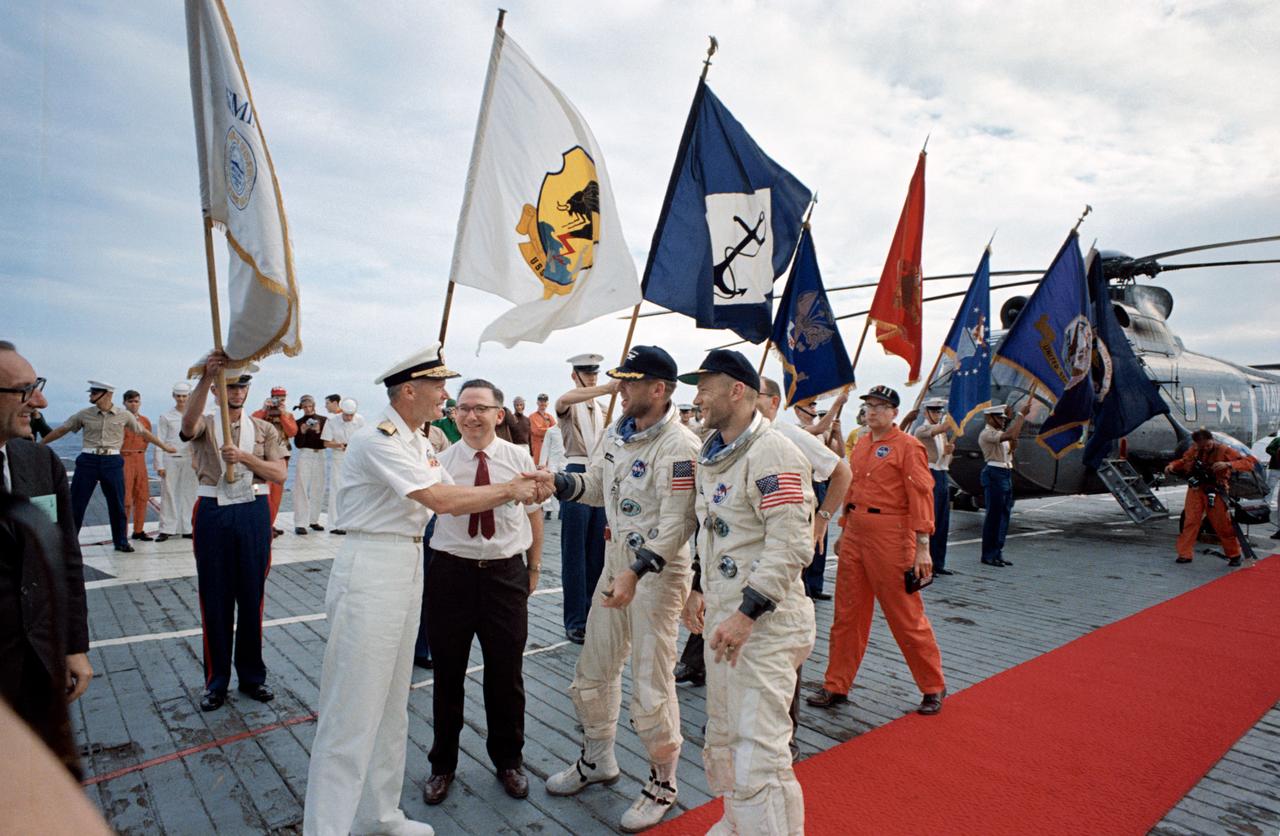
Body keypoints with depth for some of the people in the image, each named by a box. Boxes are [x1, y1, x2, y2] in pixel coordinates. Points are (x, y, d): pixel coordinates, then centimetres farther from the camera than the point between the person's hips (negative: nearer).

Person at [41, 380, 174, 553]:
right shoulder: (84, 414, 4)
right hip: (88, 460, 1)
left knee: (117, 504, 5)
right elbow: (61, 430, 12)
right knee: (76, 504, 3)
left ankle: (121, 542, 17)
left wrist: (164, 446, 16)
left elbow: (143, 432, 11)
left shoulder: (124, 415, 2)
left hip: (112, 461, 0)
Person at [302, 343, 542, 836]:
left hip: (409, 570, 9)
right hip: (371, 573, -9)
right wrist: (509, 490, -14)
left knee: (392, 703, 17)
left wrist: (515, 488, -3)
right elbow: (442, 499, -24)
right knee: (354, 708, -2)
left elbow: (455, 502, 10)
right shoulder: (378, 440, -17)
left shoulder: (418, 443, 12)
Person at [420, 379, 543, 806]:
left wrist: (534, 568, 9)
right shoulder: (440, 461, -2)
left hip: (506, 572, 0)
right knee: (448, 674, 13)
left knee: (507, 674, 12)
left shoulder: (519, 458, -1)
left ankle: (508, 760, 37)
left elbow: (534, 513, 8)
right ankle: (443, 763, 37)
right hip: (451, 571, 0)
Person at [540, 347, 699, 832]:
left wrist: (636, 573, -28)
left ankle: (662, 784, 26)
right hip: (617, 558, 8)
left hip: (659, 569, -8)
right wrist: (557, 481, -2)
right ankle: (597, 759, 42)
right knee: (594, 669, 19)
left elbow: (676, 525, -23)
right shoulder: (618, 433, 6)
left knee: (650, 684, 2)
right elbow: (596, 485, 15)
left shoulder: (679, 446, -20)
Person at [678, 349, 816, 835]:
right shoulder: (712, 456, 12)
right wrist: (700, 590, 17)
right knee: (723, 740, 22)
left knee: (758, 754, -7)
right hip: (722, 618, 10)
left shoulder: (773, 454, -18)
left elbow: (792, 545, -24)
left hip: (764, 625, -10)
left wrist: (746, 614, -24)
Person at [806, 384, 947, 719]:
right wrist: (843, 532, 18)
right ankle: (836, 687, 21)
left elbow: (921, 497, -12)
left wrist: (922, 548, -16)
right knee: (847, 614, 11)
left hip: (891, 538, -7)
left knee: (906, 615, 4)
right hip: (855, 535, 7)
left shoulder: (908, 446, -8)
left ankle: (934, 688, 24)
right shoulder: (860, 444, 13)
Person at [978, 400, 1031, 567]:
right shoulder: (987, 434, -11)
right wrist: (1021, 414, -22)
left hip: (1006, 475, 9)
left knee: (1004, 516, 10)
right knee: (993, 516, -6)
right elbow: (1010, 435, -25)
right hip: (994, 474, -9)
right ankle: (988, 555, 0)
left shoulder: (1000, 434, 19)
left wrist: (1013, 445, -2)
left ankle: (997, 553, 17)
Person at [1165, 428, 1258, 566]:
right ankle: (1184, 555, 4)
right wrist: (1172, 466, 2)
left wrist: (1228, 465, -31)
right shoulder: (1193, 451, 4)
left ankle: (1234, 555, 20)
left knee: (1223, 525, 2)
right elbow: (1182, 461, 23)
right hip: (1196, 490, 3)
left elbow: (1251, 462, -16)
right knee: (1190, 521, 0)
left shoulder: (1224, 451, -9)